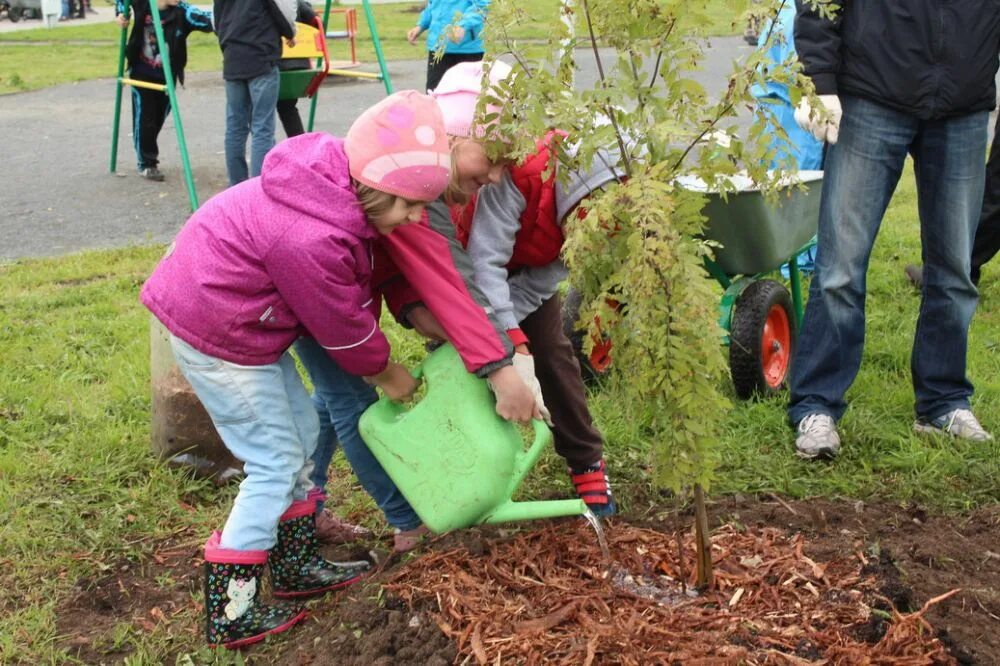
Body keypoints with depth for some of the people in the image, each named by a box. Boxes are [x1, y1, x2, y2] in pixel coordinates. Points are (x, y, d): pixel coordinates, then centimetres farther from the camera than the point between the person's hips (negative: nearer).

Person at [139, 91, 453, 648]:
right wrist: (386, 372, 0)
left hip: (228, 308, 10)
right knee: (276, 464, -2)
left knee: (301, 432, 17)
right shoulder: (313, 240, -33)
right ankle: (231, 615, 7)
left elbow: (355, 292, 10)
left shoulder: (337, 184, -6)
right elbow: (341, 326, -17)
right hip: (216, 337, -9)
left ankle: (297, 565, 32)